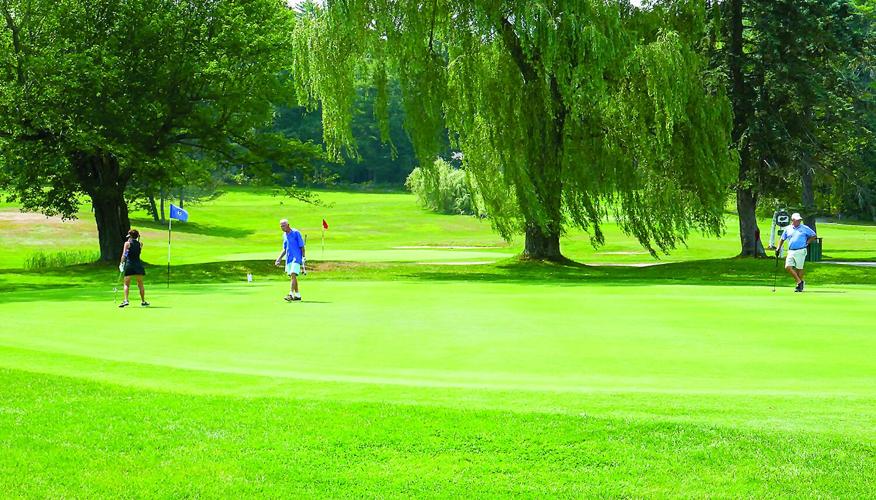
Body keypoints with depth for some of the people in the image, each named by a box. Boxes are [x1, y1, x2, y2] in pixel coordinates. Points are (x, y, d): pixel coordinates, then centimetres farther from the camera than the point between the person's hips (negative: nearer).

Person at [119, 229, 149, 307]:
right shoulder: (140, 244, 6)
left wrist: (121, 263, -2)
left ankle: (126, 300, -14)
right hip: (138, 264, 3)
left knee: (126, 284, 1)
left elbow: (124, 255, -8)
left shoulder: (127, 243, -2)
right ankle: (143, 301, 17)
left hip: (129, 264, -3)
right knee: (140, 284, 13)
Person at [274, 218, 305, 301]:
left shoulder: (296, 233, -7)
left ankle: (291, 295, -26)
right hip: (288, 259, 8)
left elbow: (302, 246, -6)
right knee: (292, 277, 9)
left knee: (293, 275, -18)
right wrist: (279, 258, 11)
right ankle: (297, 295, 18)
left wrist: (303, 257, -10)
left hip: (296, 258, -8)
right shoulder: (284, 235, 14)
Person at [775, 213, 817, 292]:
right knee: (788, 267, -8)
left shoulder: (805, 228, 2)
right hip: (791, 251, 3)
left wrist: (807, 242, 0)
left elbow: (813, 235, 10)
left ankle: (800, 284, 14)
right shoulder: (788, 229, 9)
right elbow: (782, 239, 18)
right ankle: (799, 282, 6)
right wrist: (778, 248, 11)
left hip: (800, 251, -3)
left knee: (799, 268, -2)